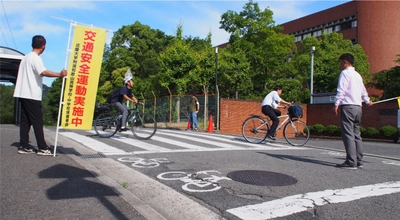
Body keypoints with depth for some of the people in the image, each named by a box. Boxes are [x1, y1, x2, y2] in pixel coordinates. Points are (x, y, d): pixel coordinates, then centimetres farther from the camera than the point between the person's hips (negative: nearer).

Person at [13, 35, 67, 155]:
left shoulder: (26, 57, 18)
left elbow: (21, 75, 22)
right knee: (37, 121, -7)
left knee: (25, 120, 8)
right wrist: (59, 74, -29)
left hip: (24, 94, 9)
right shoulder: (35, 58, -11)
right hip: (32, 95, -9)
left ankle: (24, 146, 10)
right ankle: (42, 148, -5)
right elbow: (44, 72, -27)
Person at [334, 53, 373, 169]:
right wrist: (367, 100, 47)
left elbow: (341, 90, -14)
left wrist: (337, 103, -16)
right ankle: (359, 161, 12)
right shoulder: (357, 75, 21)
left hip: (348, 106, -8)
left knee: (348, 134, -10)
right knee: (356, 134, 10)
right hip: (358, 107, 9)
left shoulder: (345, 73, -3)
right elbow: (363, 90, 31)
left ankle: (351, 162, -13)